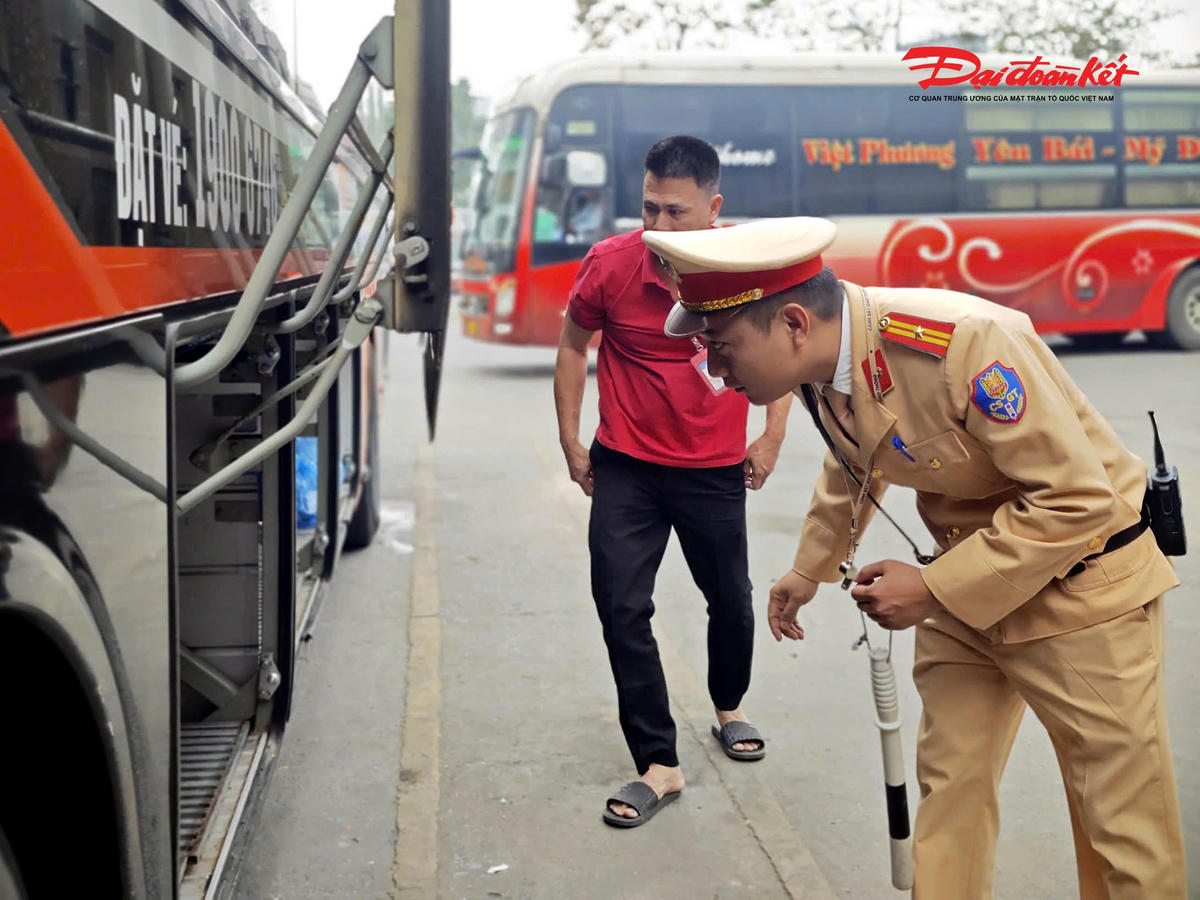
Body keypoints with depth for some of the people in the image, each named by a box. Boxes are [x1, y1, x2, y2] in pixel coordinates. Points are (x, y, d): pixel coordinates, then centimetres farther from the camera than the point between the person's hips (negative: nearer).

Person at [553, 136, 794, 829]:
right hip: (625, 467, 0)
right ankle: (659, 766, 5)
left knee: (732, 603, 15)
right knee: (622, 608, -8)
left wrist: (772, 438, 4)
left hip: (716, 468, 1)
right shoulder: (610, 265, -14)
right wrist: (571, 442, 4)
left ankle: (730, 709, 46)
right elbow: (573, 345, 4)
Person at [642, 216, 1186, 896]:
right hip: (969, 584, 7)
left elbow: (1077, 498, -27)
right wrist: (809, 571, 27)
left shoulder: (965, 343, -32)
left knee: (1127, 828, 1)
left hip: (1083, 582, -6)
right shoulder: (824, 363, -7)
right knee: (948, 788, 12)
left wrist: (932, 591, -24)